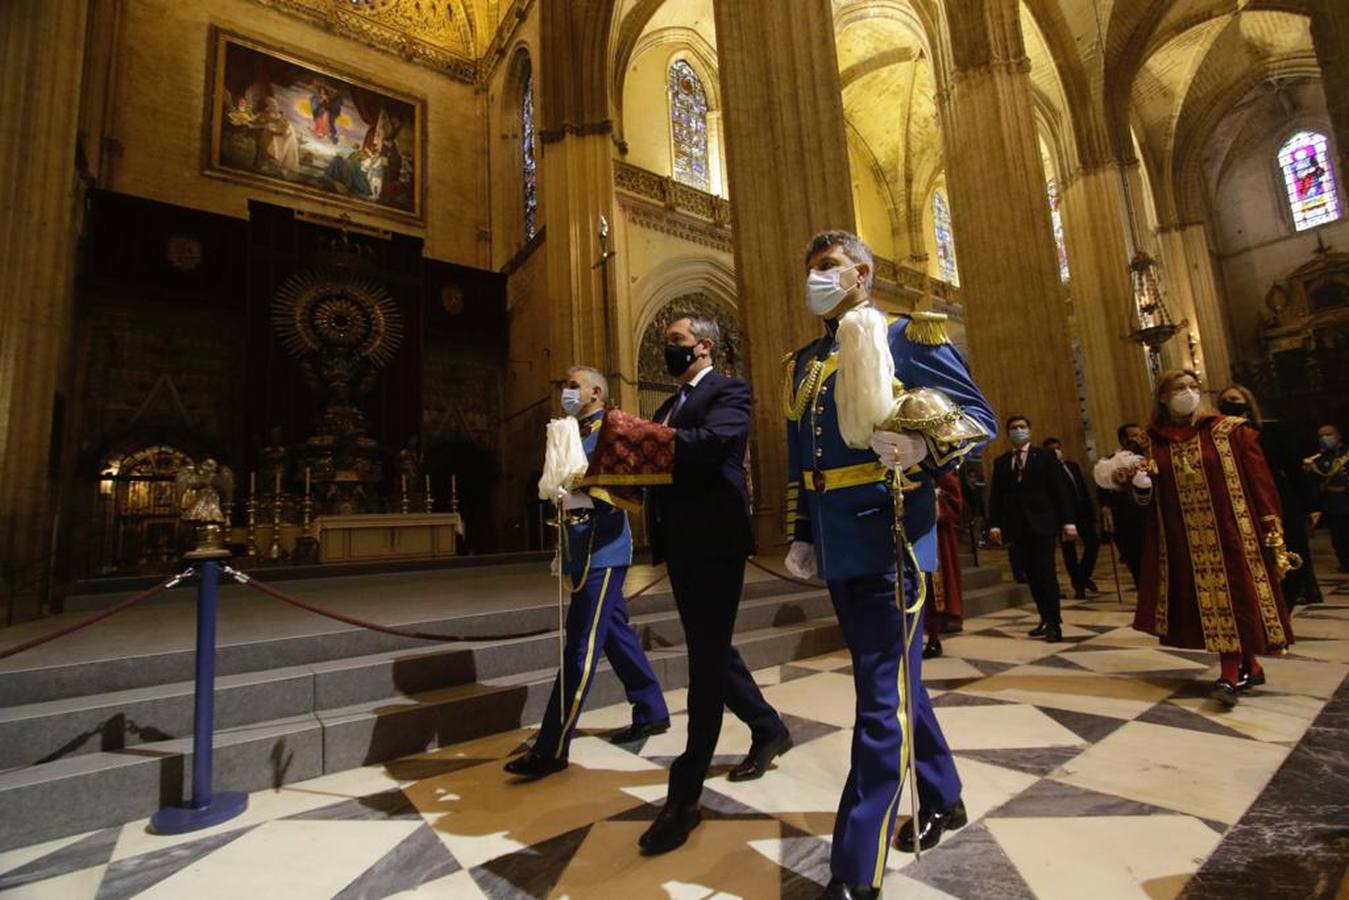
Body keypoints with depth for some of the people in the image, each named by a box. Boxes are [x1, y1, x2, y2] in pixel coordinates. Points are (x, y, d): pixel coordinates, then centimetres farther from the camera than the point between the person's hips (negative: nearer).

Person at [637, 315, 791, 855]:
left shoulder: (729, 391, -4)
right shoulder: (669, 406, 20)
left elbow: (710, 442, -24)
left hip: (715, 545, -9)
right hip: (681, 548, 9)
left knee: (706, 663, -2)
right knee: (712, 654, 18)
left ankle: (684, 795, 8)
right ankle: (768, 730, 40)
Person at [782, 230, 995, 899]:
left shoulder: (907, 337, -1)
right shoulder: (803, 364, 17)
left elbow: (979, 416, -5)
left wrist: (923, 448, -25)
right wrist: (801, 536, 15)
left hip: (889, 541, -7)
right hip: (839, 549, 7)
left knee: (881, 698, -1)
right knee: (891, 682, 19)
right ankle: (942, 799, 42)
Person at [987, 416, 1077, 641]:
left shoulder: (1045, 456, 5)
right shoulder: (1001, 462, 12)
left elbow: (1061, 489, -1)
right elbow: (995, 496, 7)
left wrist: (1068, 520, -8)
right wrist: (994, 524, -2)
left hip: (1042, 523, -3)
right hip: (1016, 527, 3)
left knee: (1046, 574, -5)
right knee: (1031, 576, 5)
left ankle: (1054, 624, 3)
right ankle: (1045, 619, 15)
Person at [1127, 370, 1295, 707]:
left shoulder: (1231, 430, 0)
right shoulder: (1156, 442, 5)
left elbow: (1260, 481, -2)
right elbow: (1150, 497, 8)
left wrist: (1271, 528, -8)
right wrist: (1138, 481, -13)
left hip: (1231, 531, -2)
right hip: (1184, 538, 2)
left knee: (1231, 595, -4)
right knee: (1208, 600, 7)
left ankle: (1231, 673, -2)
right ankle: (1248, 666, 23)